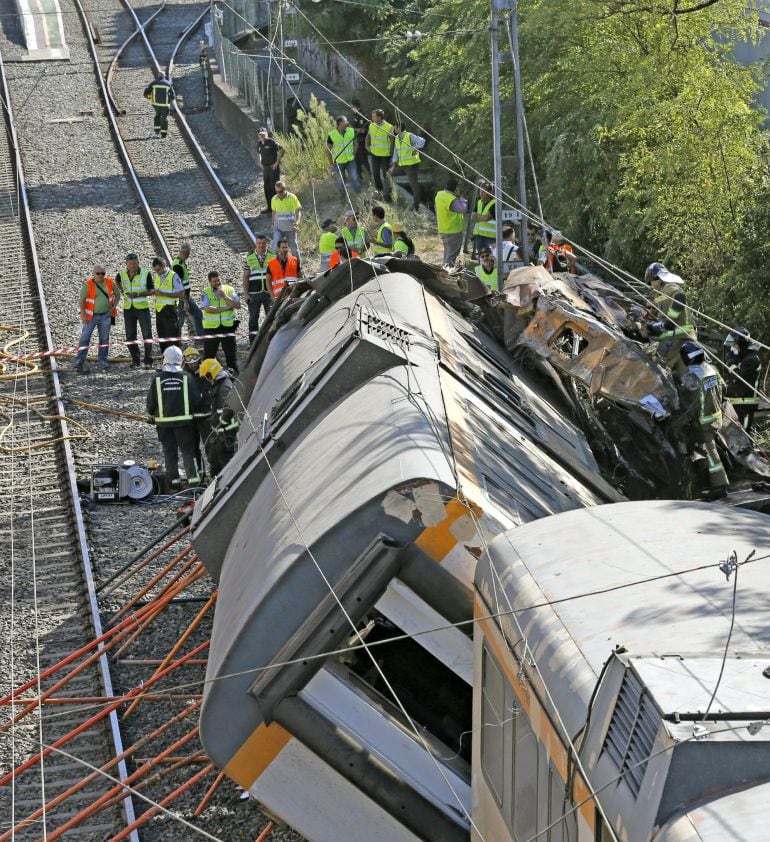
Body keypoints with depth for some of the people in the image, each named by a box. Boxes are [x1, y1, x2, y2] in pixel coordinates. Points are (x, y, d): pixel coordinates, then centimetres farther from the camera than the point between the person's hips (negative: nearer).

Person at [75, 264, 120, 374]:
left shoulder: (110, 283, -1)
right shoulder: (87, 285, -12)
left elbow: (117, 293, 14)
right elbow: (82, 300, -10)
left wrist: (113, 307, 4)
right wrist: (83, 315, -15)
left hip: (105, 315, 4)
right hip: (91, 316, -4)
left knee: (104, 339, 10)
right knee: (85, 339, -6)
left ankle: (102, 360, 22)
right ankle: (79, 363, -5)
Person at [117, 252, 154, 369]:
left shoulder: (146, 274, -9)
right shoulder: (122, 274, 1)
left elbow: (151, 291, -10)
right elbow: (117, 282, 25)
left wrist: (138, 294, -24)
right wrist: (123, 291, 9)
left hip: (142, 308, -4)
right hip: (128, 308, 4)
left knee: (147, 335, -3)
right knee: (130, 336, 8)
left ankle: (148, 361, 2)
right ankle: (135, 359, 19)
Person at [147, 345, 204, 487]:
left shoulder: (157, 378, -6)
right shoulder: (186, 377, -6)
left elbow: (150, 401, -1)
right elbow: (196, 400, -3)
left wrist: (152, 414, 18)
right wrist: (192, 410, 18)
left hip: (163, 421, 0)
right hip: (183, 420, 0)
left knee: (169, 451, 9)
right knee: (187, 449, 6)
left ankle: (174, 478, 9)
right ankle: (192, 477, -1)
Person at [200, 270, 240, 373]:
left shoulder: (229, 290, 4)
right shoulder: (205, 293, -1)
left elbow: (237, 305, -7)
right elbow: (207, 309, -17)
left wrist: (225, 296, -17)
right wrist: (226, 308, -14)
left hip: (228, 326, 1)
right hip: (211, 327, -1)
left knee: (231, 353, 4)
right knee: (209, 353, 5)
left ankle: (234, 374, 9)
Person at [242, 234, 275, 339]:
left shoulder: (272, 256, 3)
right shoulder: (249, 257, 5)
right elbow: (245, 277, 7)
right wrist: (245, 293, -1)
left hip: (269, 292, 0)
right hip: (254, 293, 0)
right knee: (253, 318, 4)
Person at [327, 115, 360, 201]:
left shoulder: (351, 131, -9)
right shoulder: (331, 135, -17)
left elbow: (355, 143, 9)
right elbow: (328, 150, -7)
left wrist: (354, 154, 3)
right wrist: (332, 164, -5)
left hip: (350, 161, 2)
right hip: (338, 163, -2)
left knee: (355, 179, 1)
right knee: (341, 183, 12)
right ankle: (343, 200, 30)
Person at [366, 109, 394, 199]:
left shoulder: (389, 127, -18)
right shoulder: (372, 126, -3)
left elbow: (392, 142, -12)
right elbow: (368, 136, 17)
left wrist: (391, 155, -11)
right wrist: (367, 146, 7)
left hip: (385, 155, -5)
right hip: (374, 154, 5)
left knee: (385, 174, 4)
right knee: (375, 174, 13)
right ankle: (378, 190, 32)